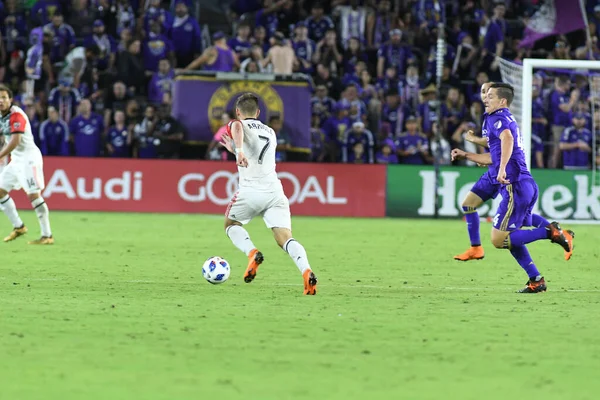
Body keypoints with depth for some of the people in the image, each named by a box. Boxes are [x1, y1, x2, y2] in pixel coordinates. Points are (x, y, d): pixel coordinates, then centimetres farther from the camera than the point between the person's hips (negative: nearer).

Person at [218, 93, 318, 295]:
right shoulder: (270, 132, 26)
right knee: (285, 239, -5)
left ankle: (252, 253, -6)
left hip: (251, 191, -4)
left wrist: (239, 150, -35)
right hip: (275, 191, 4)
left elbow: (237, 127, -19)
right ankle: (306, 272, -31)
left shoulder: (237, 124, 9)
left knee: (231, 225, 22)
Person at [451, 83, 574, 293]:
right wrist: (465, 155, 33)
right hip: (527, 185, 10)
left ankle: (551, 232, -15)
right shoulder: (508, 120, 26)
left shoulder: (497, 118, -5)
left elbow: (507, 137, -29)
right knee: (511, 239, 16)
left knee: (498, 240, -11)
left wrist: (502, 169, -38)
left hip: (516, 187, -10)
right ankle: (536, 280, 12)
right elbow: (492, 158, 35)